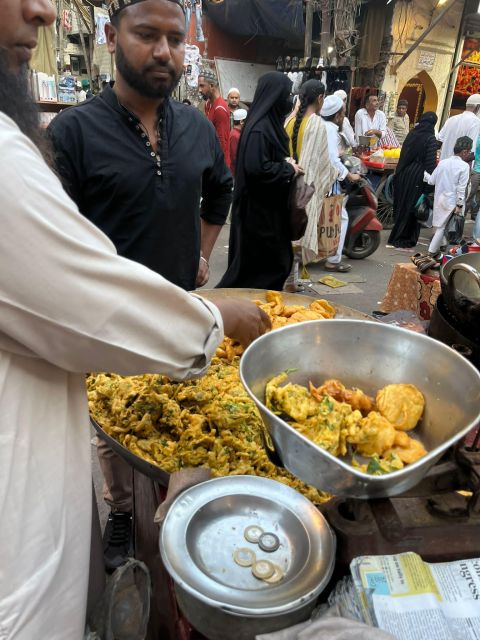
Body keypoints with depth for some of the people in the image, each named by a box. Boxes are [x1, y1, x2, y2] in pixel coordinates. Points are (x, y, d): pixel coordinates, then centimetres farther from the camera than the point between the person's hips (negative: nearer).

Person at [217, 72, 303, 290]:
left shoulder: (269, 123, 11)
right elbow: (257, 168, -29)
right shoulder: (259, 128, -19)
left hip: (269, 206, 10)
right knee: (266, 263, -1)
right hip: (259, 208, -10)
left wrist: (287, 164, 1)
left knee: (277, 260, 17)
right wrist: (289, 169, -15)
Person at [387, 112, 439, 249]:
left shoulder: (412, 133, 6)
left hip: (403, 174, 6)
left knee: (400, 205, 15)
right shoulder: (431, 139, -11)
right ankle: (403, 240, 7)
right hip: (417, 177, -6)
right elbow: (431, 162, -14)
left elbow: (403, 154, 11)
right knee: (411, 208, 3)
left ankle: (396, 236, 25)